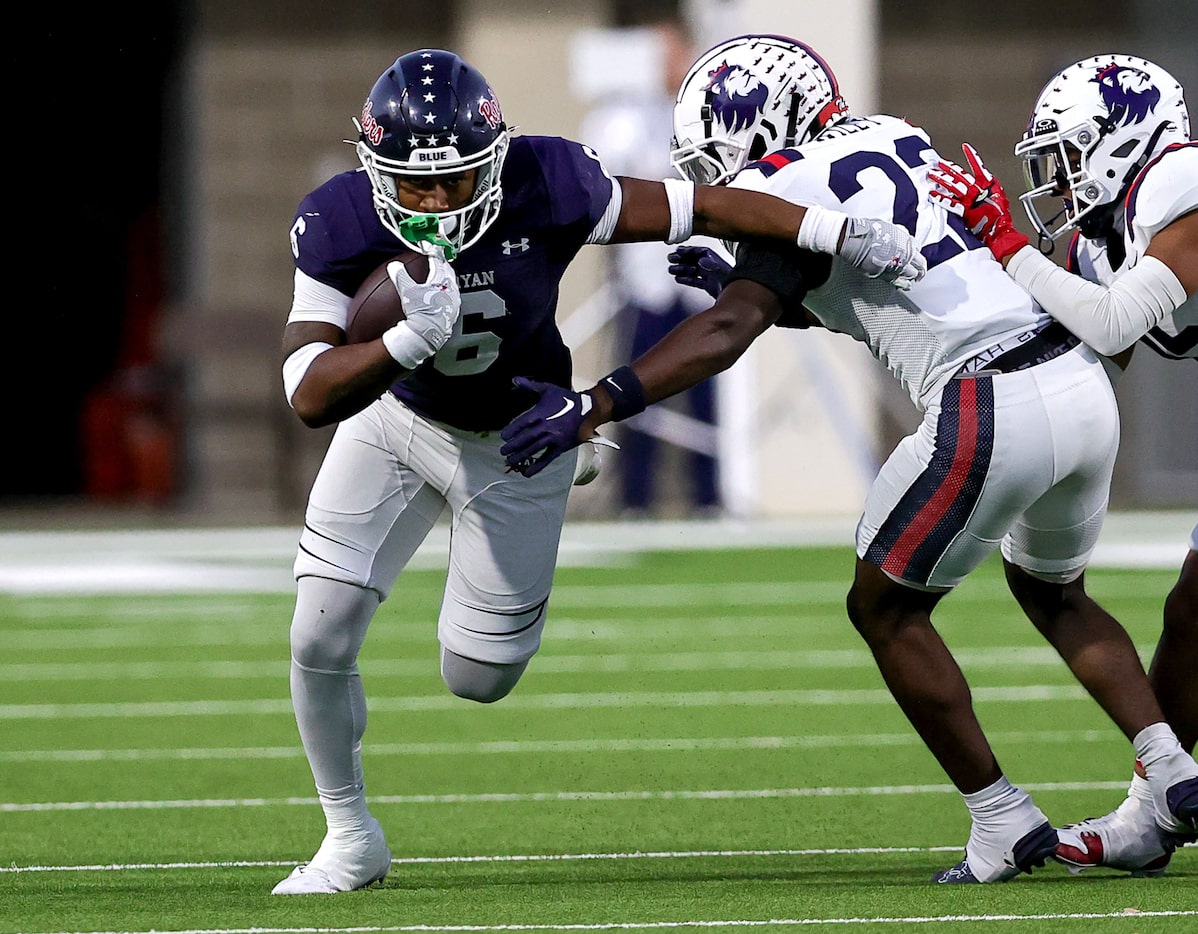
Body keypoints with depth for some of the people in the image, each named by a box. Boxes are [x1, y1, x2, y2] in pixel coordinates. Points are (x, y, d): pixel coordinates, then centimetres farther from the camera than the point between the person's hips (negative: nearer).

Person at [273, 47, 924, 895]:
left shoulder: (546, 190, -34)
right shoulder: (341, 226, -31)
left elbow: (698, 207, -21)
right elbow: (310, 396, -37)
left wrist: (839, 231, -22)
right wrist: (407, 339, -54)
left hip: (515, 439, 0)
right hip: (396, 416, 1)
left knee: (478, 678, 8)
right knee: (320, 637, -10)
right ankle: (351, 839, 15)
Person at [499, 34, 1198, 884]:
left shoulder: (795, 194, -6)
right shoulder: (898, 141, 19)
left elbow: (730, 331, -19)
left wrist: (595, 407, -24)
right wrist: (731, 282, 23)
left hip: (993, 413, -8)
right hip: (1083, 383, 8)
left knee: (886, 609, 10)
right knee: (1053, 593, 30)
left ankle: (1003, 821, 11)